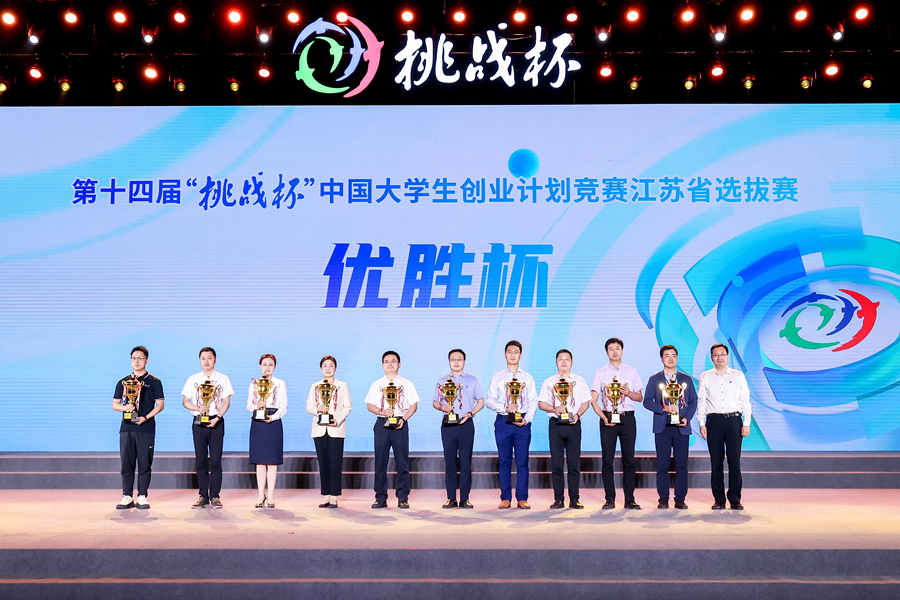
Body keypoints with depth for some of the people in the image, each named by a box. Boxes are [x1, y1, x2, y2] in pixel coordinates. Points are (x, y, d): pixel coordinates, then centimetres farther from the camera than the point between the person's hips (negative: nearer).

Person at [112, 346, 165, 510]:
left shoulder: (154, 382, 5)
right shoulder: (123, 382, 15)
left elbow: (160, 405, 1)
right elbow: (114, 404, 14)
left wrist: (145, 418, -12)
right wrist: (124, 408, -8)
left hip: (146, 428, -3)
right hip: (126, 427, 3)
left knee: (144, 463, -2)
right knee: (126, 463, 3)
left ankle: (142, 497, 4)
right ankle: (127, 496, 10)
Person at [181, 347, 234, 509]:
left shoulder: (223, 379, 6)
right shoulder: (193, 379, 11)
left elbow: (226, 402, 1)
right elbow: (185, 402, 9)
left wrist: (217, 418, -13)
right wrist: (198, 408, -11)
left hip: (216, 422, -2)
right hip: (199, 422, 2)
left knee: (216, 460, -3)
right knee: (201, 459, 2)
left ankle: (215, 496, 2)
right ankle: (203, 497, 7)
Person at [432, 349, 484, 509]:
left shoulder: (473, 380, 9)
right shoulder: (442, 381, 13)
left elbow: (481, 402, 8)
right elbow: (435, 402, 14)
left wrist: (470, 413, -9)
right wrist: (442, 407, -9)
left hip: (466, 424, -1)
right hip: (447, 424, 1)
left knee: (466, 462, -2)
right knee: (449, 461, 1)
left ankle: (465, 499, 3)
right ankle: (451, 498, 6)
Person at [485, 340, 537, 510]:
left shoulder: (528, 378, 11)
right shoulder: (497, 378, 10)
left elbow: (533, 402, 6)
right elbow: (489, 401, 3)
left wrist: (527, 419, -9)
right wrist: (505, 408, -13)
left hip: (522, 423, 0)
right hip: (503, 422, 0)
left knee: (522, 461, -1)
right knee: (504, 461, 2)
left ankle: (522, 498, 4)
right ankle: (505, 498, 8)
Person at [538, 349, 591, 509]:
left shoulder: (579, 381, 12)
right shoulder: (549, 382, 12)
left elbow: (586, 402, 7)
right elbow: (541, 403, 7)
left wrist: (577, 415, -11)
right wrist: (555, 409, -11)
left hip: (573, 424, 0)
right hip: (555, 424, 0)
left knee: (574, 463, 0)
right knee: (556, 463, 0)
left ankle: (574, 499, 5)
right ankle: (558, 499, 6)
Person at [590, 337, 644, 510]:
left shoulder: (632, 372, 10)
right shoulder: (600, 373, 7)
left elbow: (640, 397, 11)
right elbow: (594, 400, 2)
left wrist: (629, 392, -10)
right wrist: (603, 417, -12)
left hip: (627, 418, 0)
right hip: (607, 419, 0)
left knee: (629, 460, 1)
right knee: (607, 460, -1)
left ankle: (629, 499, 6)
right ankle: (610, 499, 5)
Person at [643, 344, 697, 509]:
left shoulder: (686, 379, 12)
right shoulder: (654, 379, 8)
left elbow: (693, 401, 11)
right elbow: (647, 401, 2)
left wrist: (687, 418, -5)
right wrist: (664, 409, -13)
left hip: (682, 427, 1)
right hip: (662, 426, -1)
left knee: (682, 464, 1)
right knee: (662, 464, 0)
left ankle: (680, 499, 9)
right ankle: (663, 499, 7)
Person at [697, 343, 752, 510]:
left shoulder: (738, 376, 10)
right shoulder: (705, 377, 10)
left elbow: (745, 401, 8)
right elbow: (701, 401, 8)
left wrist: (746, 423, 0)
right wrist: (701, 424, 1)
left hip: (734, 420, 0)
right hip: (714, 421, 0)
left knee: (734, 460, -3)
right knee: (716, 461, 1)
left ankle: (735, 499, 5)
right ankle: (719, 499, 7)